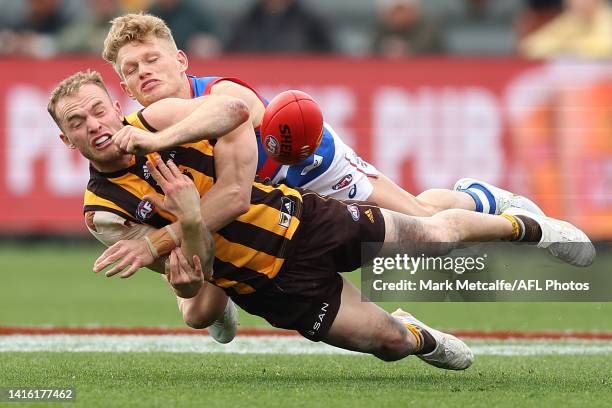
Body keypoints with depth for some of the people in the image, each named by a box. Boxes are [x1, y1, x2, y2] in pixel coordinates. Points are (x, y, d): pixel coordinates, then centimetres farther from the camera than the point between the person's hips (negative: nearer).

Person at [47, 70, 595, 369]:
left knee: (434, 234, 9)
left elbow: (232, 109, -31)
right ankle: (418, 337, 34)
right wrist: (190, 223, -41)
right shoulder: (103, 208, -14)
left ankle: (526, 226, 40)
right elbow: (194, 279, -19)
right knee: (388, 341, -4)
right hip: (275, 284, -1)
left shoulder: (155, 119, -11)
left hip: (300, 217, 1)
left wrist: (159, 139, -41)